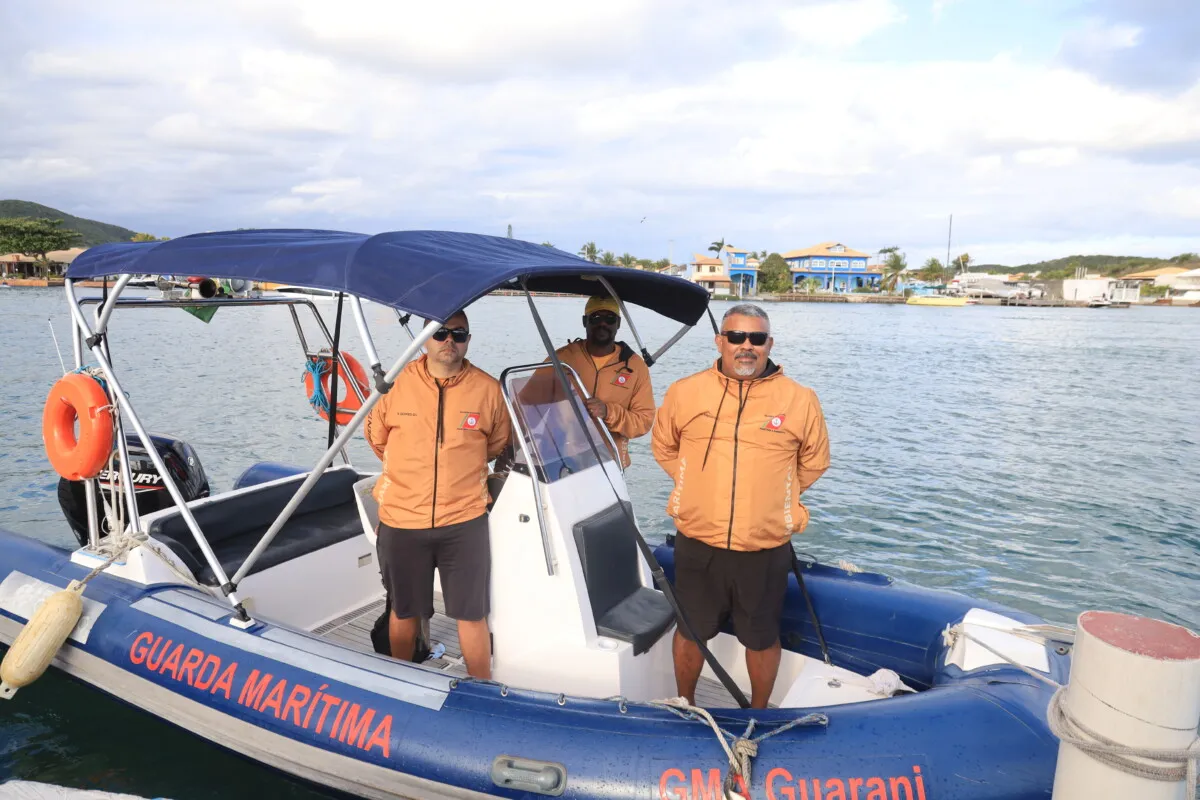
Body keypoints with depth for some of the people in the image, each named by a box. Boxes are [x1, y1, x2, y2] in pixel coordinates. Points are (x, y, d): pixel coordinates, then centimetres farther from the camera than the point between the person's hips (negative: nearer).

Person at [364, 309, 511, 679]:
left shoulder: (488, 389, -6)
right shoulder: (396, 383, -6)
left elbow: (498, 443, 11)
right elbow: (376, 437, 11)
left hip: (464, 522, -1)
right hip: (401, 522, 1)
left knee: (472, 614, 7)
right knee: (405, 610, 18)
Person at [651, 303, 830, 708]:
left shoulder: (800, 400, -5)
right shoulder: (685, 392, -3)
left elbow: (814, 461, 11)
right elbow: (663, 447, 13)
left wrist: (775, 496, 8)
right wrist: (699, 488, 9)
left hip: (766, 550, 0)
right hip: (697, 544, 1)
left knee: (762, 638, 17)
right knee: (691, 631, 18)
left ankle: (759, 712, 42)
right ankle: (685, 706, 43)